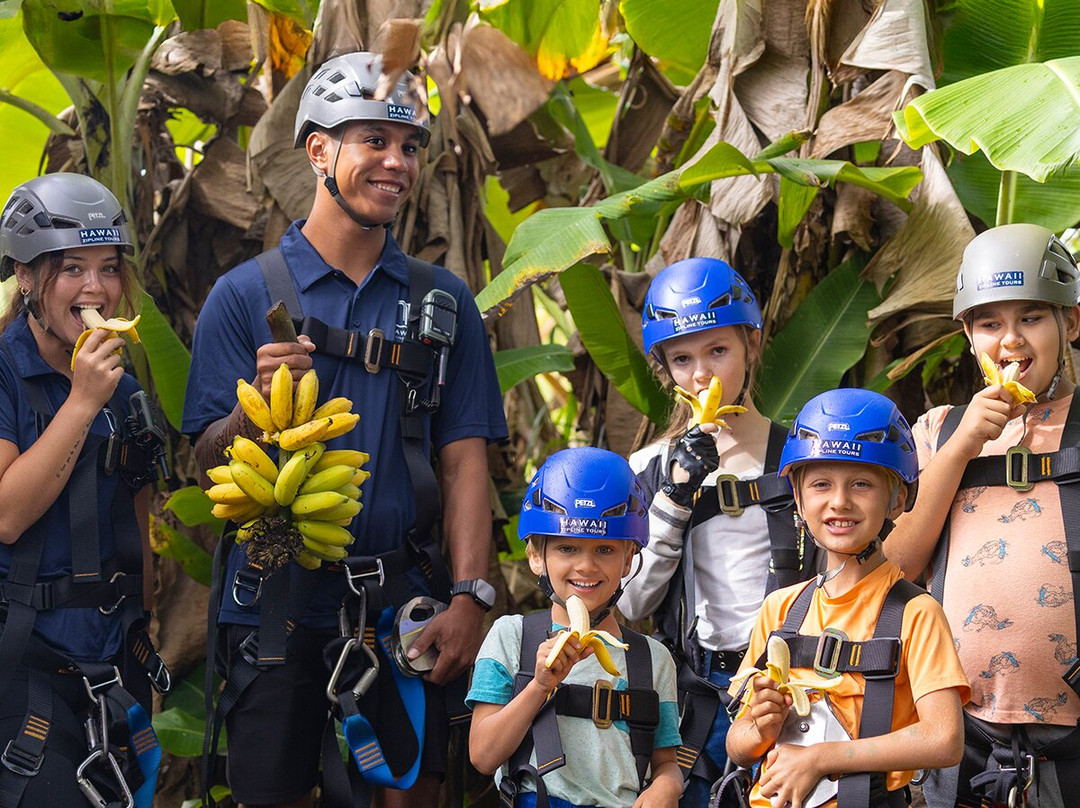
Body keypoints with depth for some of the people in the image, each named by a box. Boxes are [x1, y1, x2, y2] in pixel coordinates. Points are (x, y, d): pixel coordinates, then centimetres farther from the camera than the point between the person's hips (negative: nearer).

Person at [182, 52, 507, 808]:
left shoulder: (442, 300, 9)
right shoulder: (246, 294, 1)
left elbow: (464, 460, 3)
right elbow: (210, 464, -2)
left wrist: (469, 595, -8)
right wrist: (257, 409, -23)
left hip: (403, 603, 2)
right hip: (278, 601, -2)